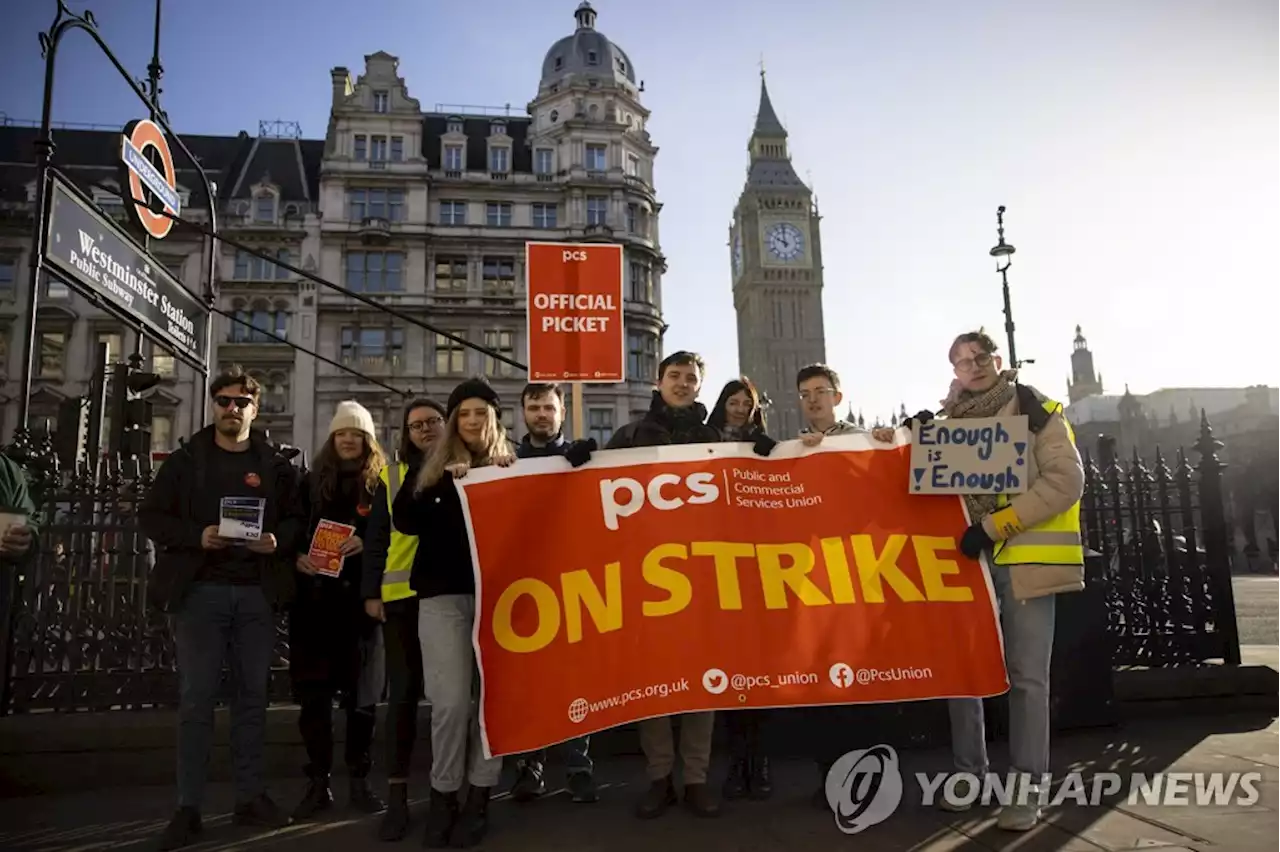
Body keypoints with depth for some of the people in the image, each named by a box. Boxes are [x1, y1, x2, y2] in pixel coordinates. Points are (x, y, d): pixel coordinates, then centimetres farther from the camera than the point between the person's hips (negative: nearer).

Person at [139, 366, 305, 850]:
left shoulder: (276, 465, 9)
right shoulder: (185, 460, 6)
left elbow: (298, 519, 10)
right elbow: (151, 516, 2)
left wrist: (278, 540, -11)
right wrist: (197, 536, -14)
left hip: (257, 593, 2)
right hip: (200, 589, -1)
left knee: (253, 694, 7)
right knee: (196, 697, 0)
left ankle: (251, 797, 18)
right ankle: (188, 807, 8)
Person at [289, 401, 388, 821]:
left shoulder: (382, 484, 4)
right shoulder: (311, 482, 11)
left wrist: (365, 543, -17)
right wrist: (298, 557, -8)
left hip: (360, 600, -2)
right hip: (314, 599, 2)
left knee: (362, 693, 4)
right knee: (313, 694, 3)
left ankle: (359, 781, 17)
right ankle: (318, 783, 14)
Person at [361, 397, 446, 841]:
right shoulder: (391, 476, 7)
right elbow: (375, 538, 7)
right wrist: (371, 592, 0)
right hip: (403, 596, 0)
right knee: (403, 692, 3)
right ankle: (397, 796, 11)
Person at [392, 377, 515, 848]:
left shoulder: (513, 468, 8)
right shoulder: (433, 468, 10)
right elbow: (404, 520, -2)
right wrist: (448, 484, -12)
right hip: (443, 593, 0)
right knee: (451, 700, -3)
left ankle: (479, 797, 16)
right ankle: (443, 795, 15)